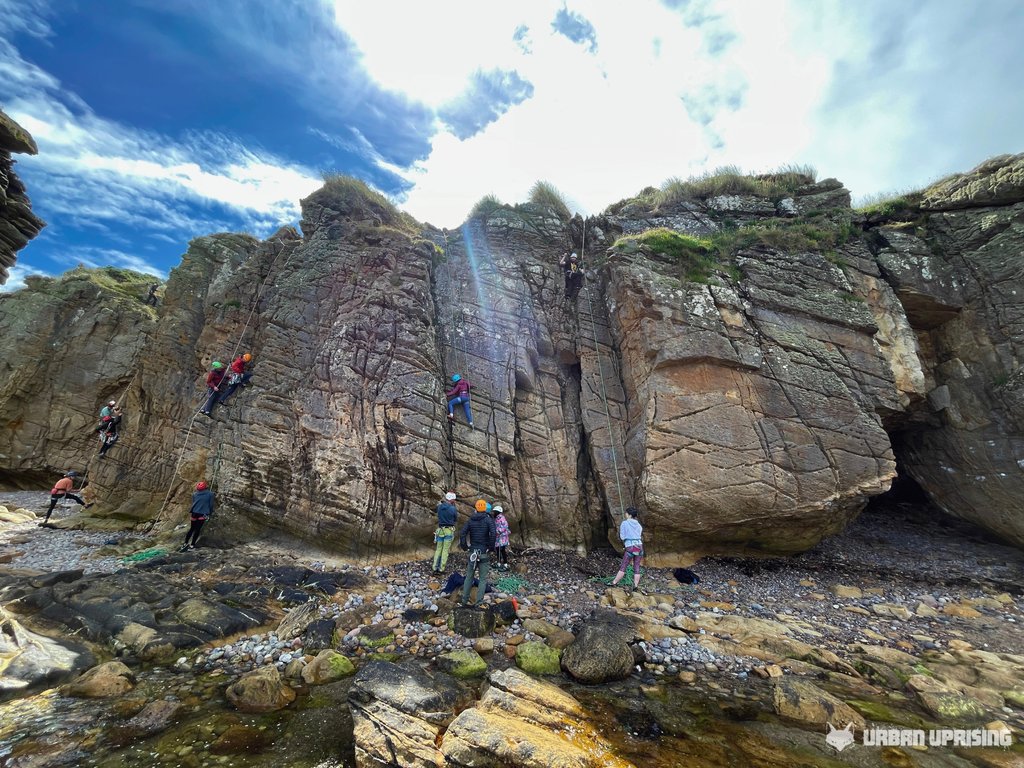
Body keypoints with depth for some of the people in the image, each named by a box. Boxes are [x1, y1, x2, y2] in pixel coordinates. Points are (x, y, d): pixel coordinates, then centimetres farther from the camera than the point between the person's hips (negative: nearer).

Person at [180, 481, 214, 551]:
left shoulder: (195, 494, 5)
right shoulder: (210, 494, -4)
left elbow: (193, 504, 12)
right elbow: (211, 505, 1)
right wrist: (211, 513, 13)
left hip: (194, 513, 3)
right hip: (202, 515, -3)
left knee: (192, 528, 16)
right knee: (197, 529, 4)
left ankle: (185, 544, 15)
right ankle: (192, 545, 8)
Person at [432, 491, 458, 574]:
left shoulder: (439, 507, -4)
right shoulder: (453, 509, -15)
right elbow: (456, 518, 1)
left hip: (440, 530, 4)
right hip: (449, 531, -3)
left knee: (438, 549, 14)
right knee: (445, 550, 5)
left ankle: (435, 568, 14)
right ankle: (441, 569, 7)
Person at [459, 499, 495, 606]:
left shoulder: (471, 520, 4)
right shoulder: (488, 520, -8)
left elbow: (462, 534, -4)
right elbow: (493, 534, -20)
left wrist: (464, 547, 6)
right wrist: (491, 547, -9)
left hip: (473, 552, 4)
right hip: (484, 553, -3)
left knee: (469, 577, 15)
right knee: (483, 579, 6)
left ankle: (464, 600, 21)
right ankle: (478, 602, 4)